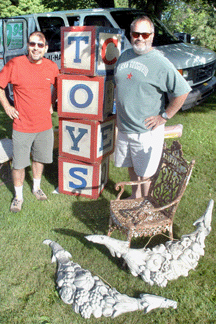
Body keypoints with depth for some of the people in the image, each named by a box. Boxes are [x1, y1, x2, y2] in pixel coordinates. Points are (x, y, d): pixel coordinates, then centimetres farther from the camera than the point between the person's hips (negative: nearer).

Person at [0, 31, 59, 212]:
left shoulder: (52, 67, -1)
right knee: (19, 164, 5)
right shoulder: (15, 64, -11)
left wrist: (51, 104, 10)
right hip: (22, 126, -3)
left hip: (44, 125, 3)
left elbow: (57, 86, 19)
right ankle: (18, 197, 26)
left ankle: (37, 188, 41)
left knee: (40, 158, 18)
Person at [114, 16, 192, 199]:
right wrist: (120, 111, 14)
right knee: (131, 166, 19)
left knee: (146, 173, 3)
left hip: (147, 131, -6)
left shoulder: (160, 62, -11)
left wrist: (164, 116, -12)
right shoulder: (125, 56, 9)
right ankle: (135, 196, 39)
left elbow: (182, 91, -13)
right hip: (124, 127, 6)